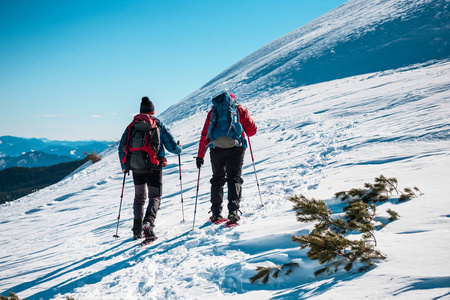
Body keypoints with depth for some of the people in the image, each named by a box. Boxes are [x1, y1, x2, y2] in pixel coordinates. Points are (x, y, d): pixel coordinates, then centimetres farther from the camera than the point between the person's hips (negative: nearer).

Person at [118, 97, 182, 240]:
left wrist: (124, 166, 22)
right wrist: (179, 149, 23)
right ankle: (148, 222, -22)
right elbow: (171, 146, -1)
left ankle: (137, 230, 17)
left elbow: (122, 148, 10)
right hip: (154, 168, -3)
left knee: (139, 197, 20)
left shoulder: (132, 125, 8)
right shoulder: (159, 125, 1)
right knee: (155, 197, 5)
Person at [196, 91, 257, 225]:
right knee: (234, 178, 2)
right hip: (236, 148, -2)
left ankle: (216, 213, 12)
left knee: (217, 179, 14)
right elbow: (252, 131, 7)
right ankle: (233, 211, -15)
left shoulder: (213, 111, 17)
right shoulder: (240, 110, 13)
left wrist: (200, 155, 14)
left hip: (216, 148, 2)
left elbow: (205, 135, 12)